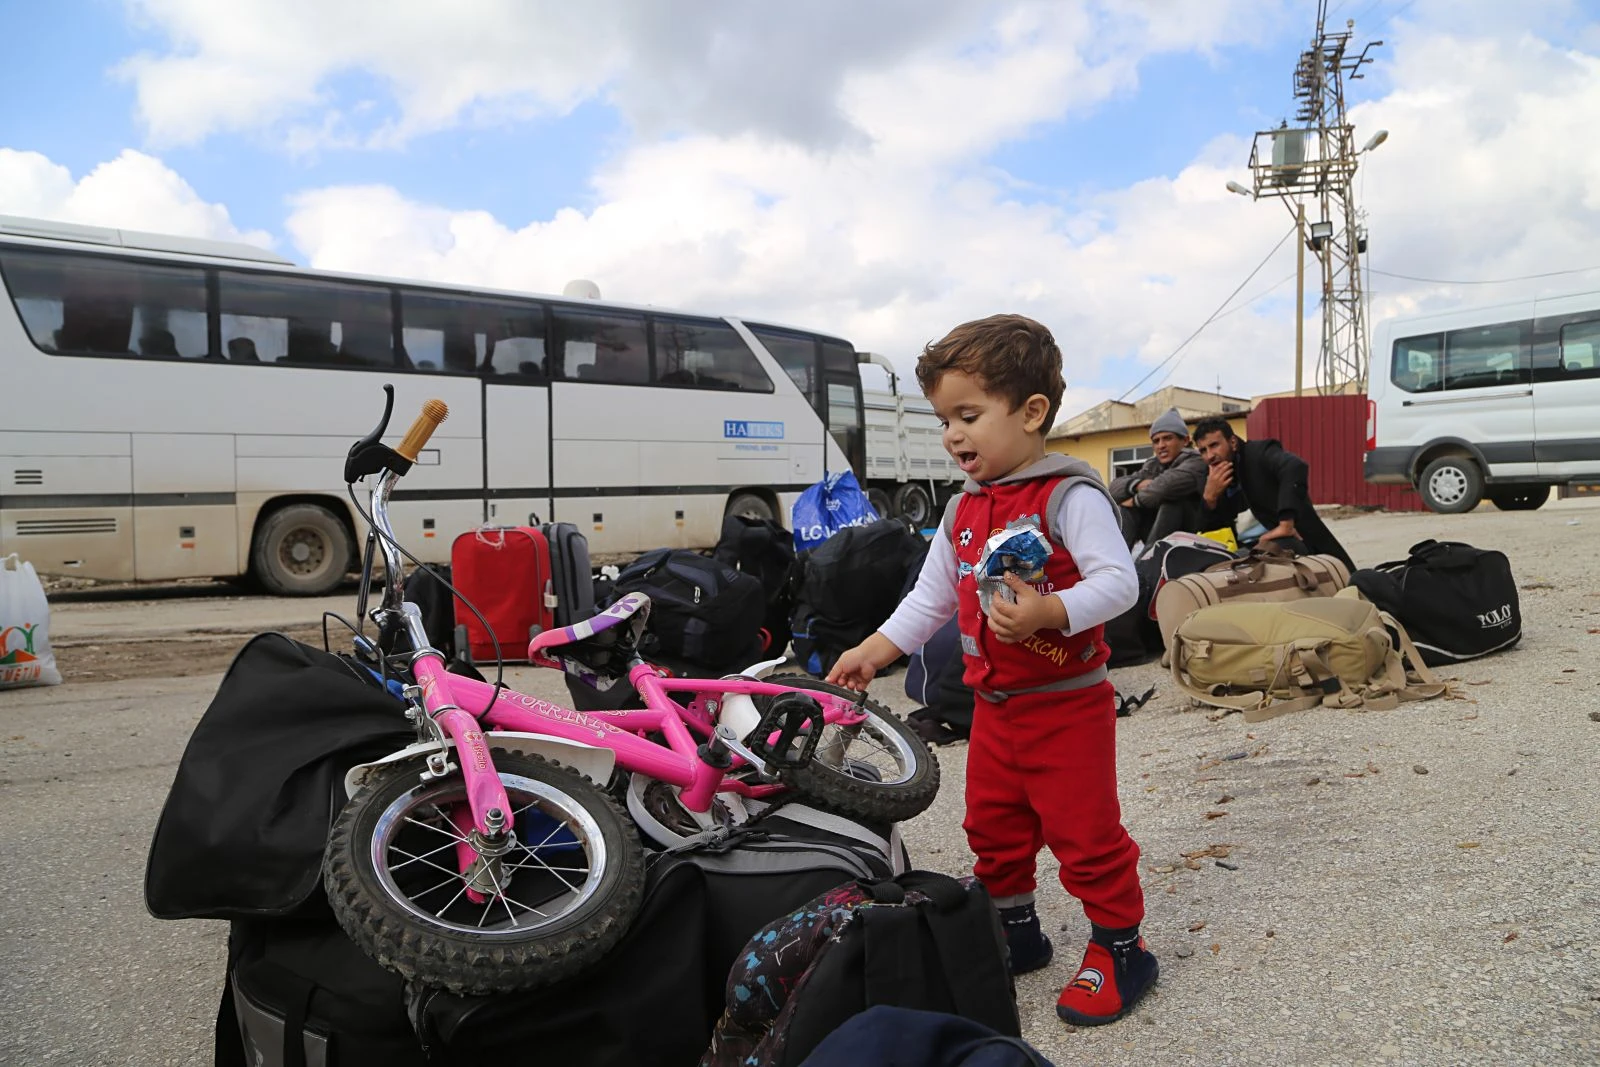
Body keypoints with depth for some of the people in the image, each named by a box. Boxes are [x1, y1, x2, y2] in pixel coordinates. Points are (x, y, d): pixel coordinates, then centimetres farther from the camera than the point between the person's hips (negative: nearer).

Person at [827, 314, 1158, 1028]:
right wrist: (874, 651, 9)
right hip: (994, 706, 8)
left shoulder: (1070, 496, -15)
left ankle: (1119, 945, 21)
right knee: (993, 828, 18)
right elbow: (930, 598, 14)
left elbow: (1118, 581, -23)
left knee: (1085, 832, 2)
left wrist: (1047, 611, -38)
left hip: (1067, 706, -8)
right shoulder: (963, 512, 8)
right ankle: (1016, 931, 37)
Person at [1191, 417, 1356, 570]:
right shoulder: (1217, 479, 5)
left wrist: (1286, 524, -38)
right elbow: (1211, 532, 1)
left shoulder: (1259, 452, -12)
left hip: (1311, 547, -6)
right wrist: (1210, 497, -16)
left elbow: (1295, 467, -34)